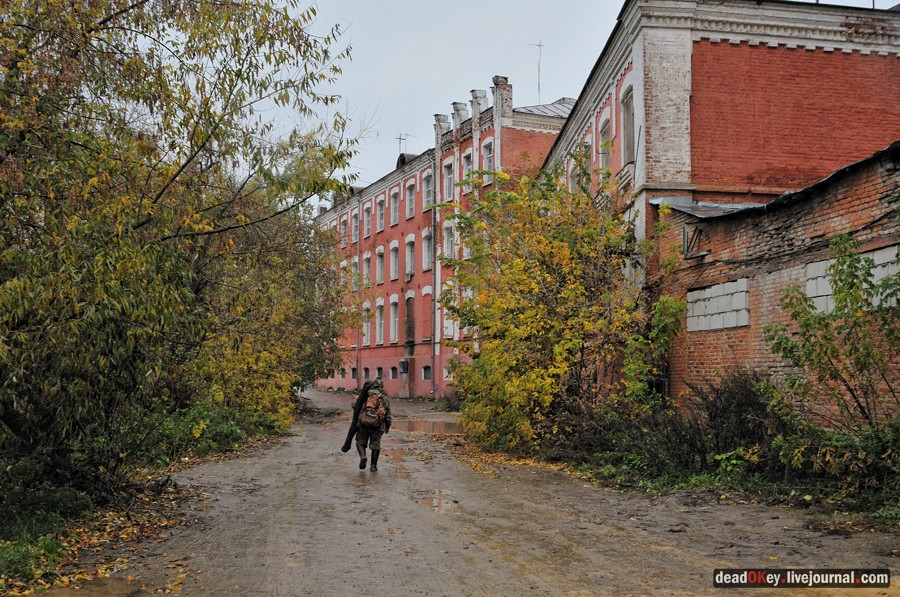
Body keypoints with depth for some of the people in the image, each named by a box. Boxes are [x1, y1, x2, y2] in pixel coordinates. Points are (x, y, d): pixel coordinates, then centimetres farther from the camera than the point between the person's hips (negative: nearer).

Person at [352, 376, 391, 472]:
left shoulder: (365, 395, 4)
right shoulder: (385, 399, 10)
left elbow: (355, 406, 1)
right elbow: (388, 415, 11)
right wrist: (387, 427, 25)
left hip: (363, 424, -1)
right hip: (378, 426, 1)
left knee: (361, 442, 14)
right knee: (375, 445, 11)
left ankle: (363, 456, -12)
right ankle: (373, 466, 8)